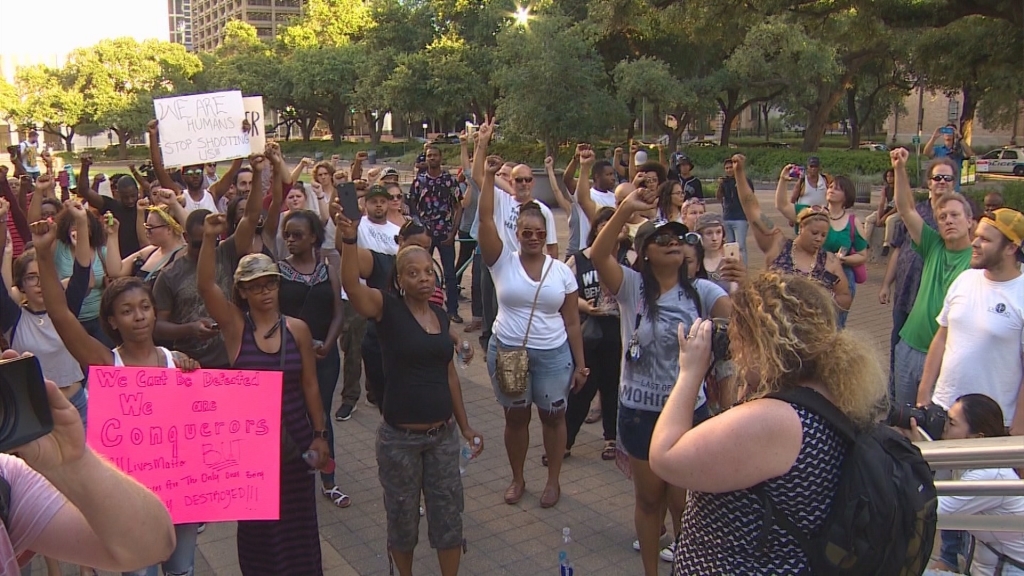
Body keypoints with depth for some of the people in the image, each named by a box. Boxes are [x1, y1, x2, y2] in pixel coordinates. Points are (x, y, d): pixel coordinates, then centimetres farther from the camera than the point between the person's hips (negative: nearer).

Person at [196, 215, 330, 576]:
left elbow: (309, 385, 2)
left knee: (297, 518, 12)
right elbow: (205, 286, -22)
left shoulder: (297, 328, -3)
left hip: (295, 436, 1)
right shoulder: (235, 326, -6)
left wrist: (319, 434, 3)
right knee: (257, 521, 13)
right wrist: (210, 239, -34)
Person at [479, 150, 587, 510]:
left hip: (554, 355, 1)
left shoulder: (562, 271, -1)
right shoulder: (503, 261, -5)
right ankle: (517, 479, 32)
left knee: (553, 415, 12)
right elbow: (485, 218, -18)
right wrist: (489, 174, -25)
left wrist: (579, 364, 1)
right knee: (515, 416, 13)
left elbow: (572, 322, 2)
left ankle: (553, 480, 30)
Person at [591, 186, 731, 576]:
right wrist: (626, 208, -36)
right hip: (640, 411, -1)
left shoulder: (700, 291, -2)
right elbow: (598, 254, -26)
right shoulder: (631, 286, -8)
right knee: (649, 497, 16)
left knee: (683, 500, 14)